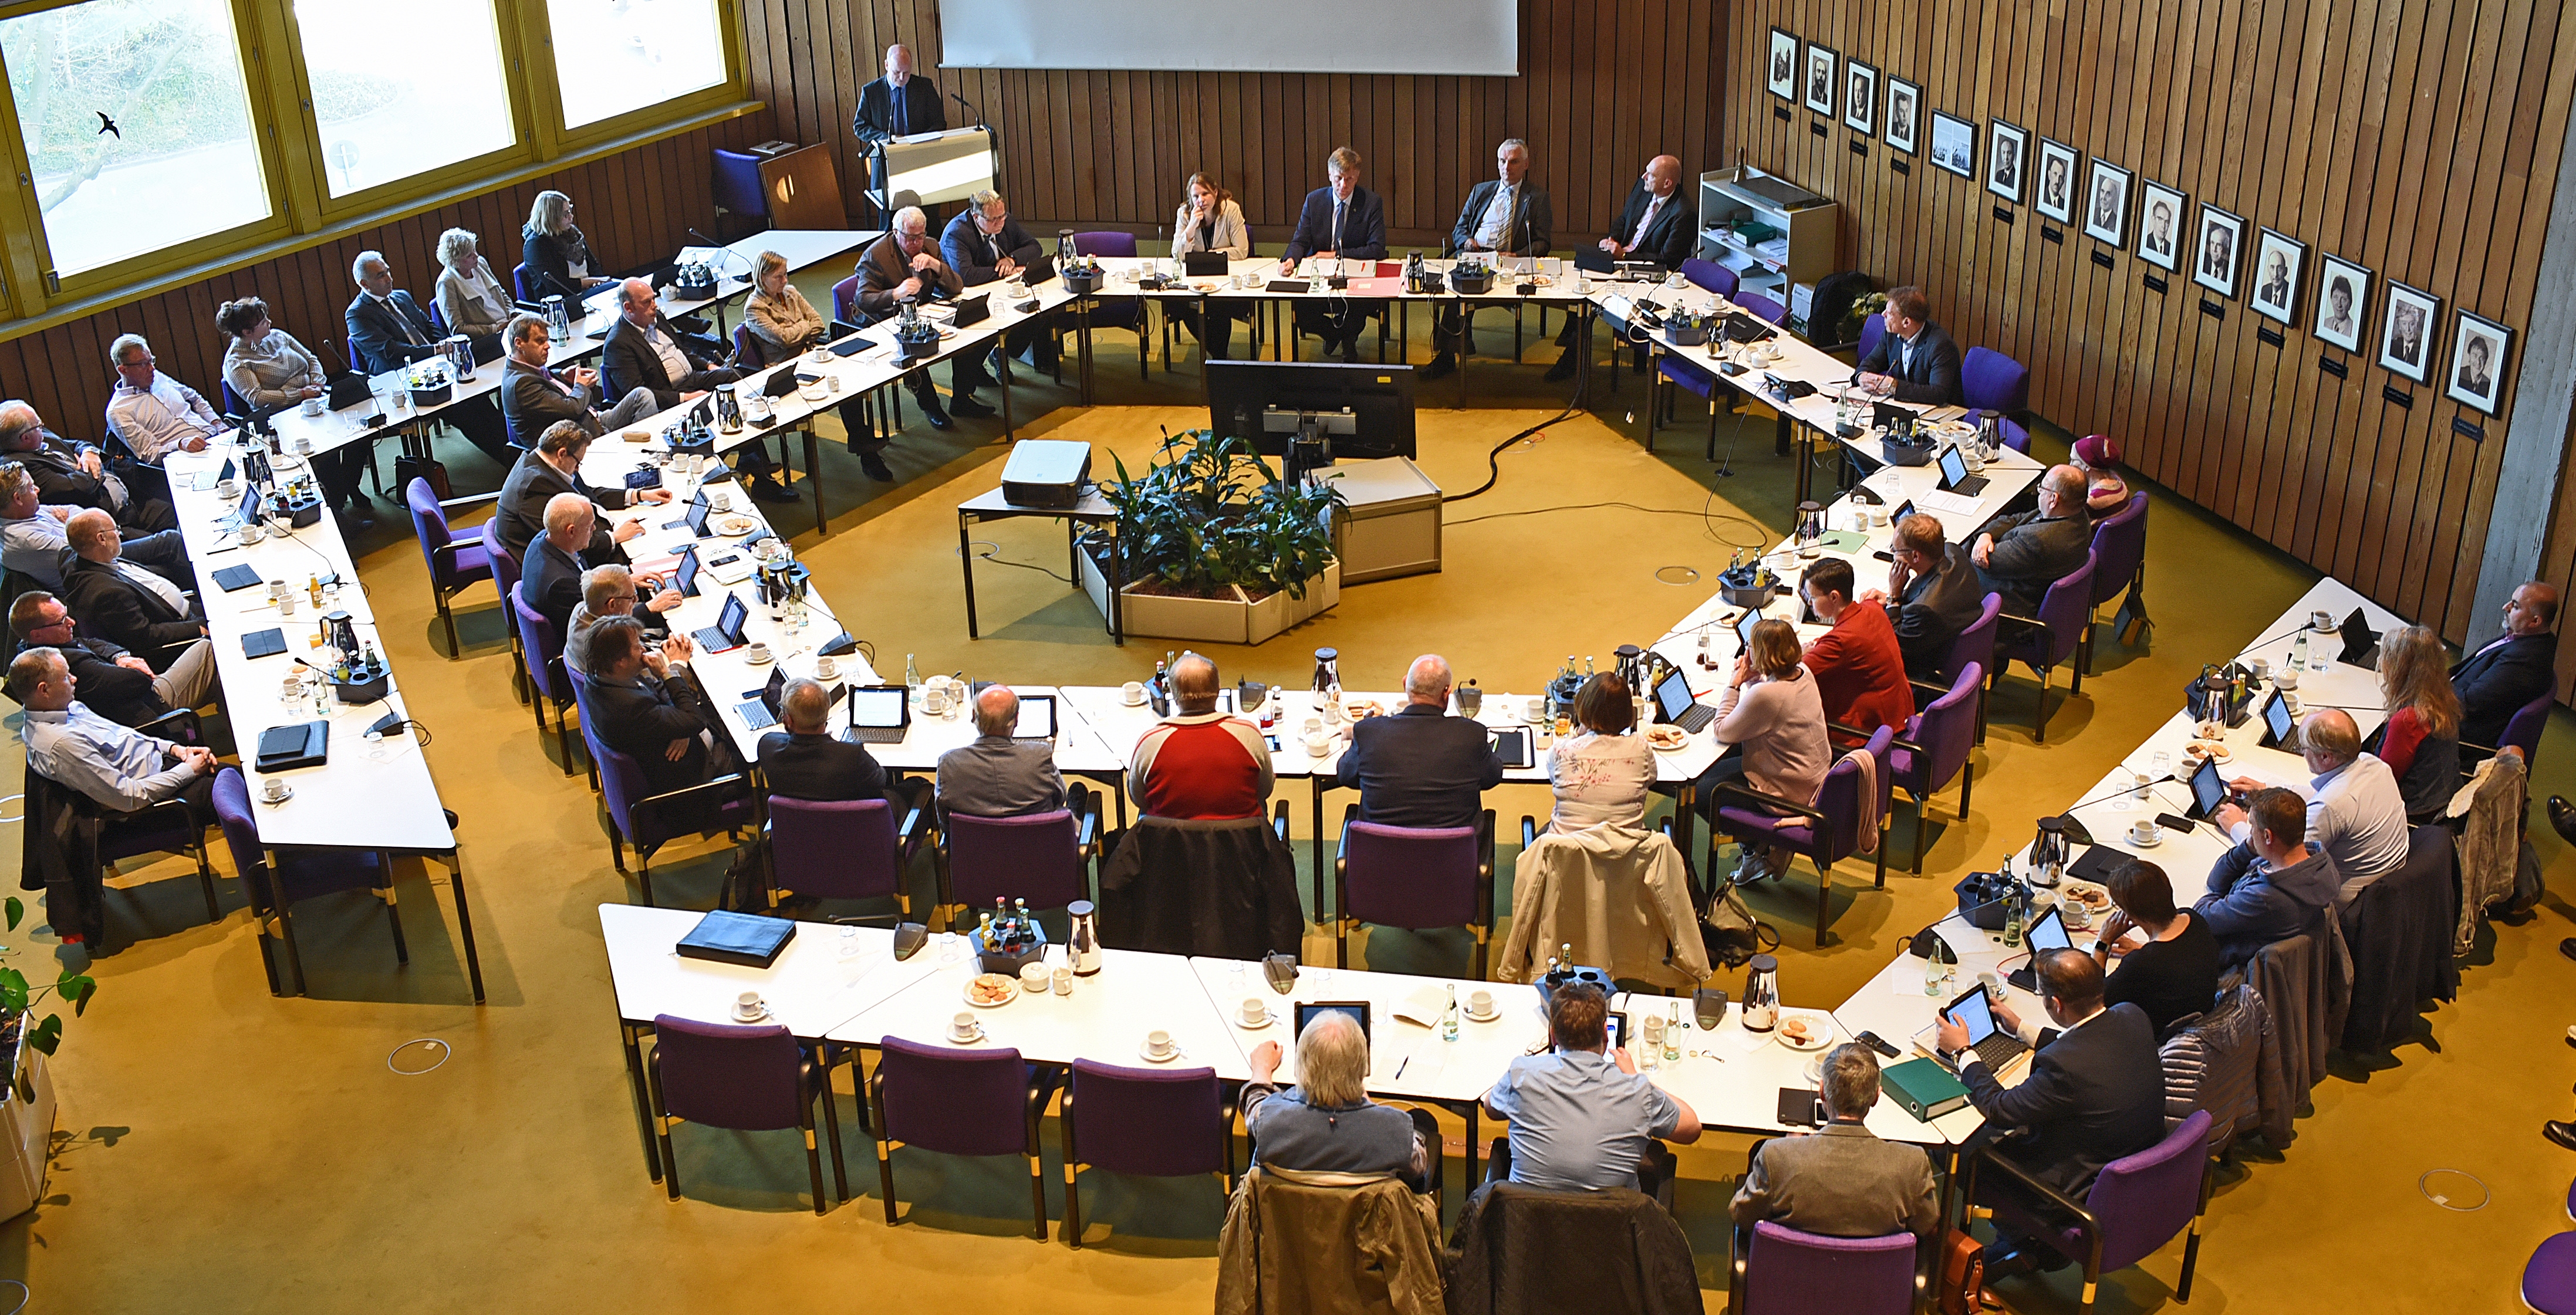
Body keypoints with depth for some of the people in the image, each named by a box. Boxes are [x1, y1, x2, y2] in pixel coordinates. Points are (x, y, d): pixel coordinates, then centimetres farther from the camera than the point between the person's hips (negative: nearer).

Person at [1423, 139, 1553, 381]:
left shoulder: (1538, 197, 14)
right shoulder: (1481, 191, 26)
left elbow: (1542, 243, 6)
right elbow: (1459, 229, 24)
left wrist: (1516, 257, -13)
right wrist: (1466, 241, -1)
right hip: (1471, 255, 4)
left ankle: (1446, 355, -29)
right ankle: (1461, 343, -26)